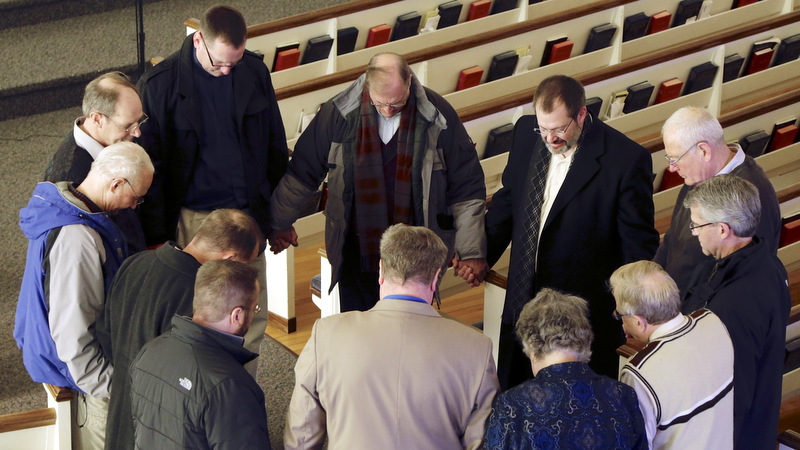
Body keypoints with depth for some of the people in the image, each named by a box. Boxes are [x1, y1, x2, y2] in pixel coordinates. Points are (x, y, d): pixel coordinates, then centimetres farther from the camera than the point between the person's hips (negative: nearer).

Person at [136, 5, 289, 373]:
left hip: (248, 215, 3)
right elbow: (149, 165, -6)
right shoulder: (160, 84, -11)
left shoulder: (254, 72, -1)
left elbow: (275, 146, 10)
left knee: (253, 319, 9)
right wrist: (156, 235, -7)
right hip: (193, 220, -3)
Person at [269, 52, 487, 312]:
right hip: (356, 255, 1)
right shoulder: (339, 113, -6)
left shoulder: (437, 115, -8)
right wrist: (280, 223, 16)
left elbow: (467, 190, 0)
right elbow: (301, 173, 8)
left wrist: (471, 251, -3)